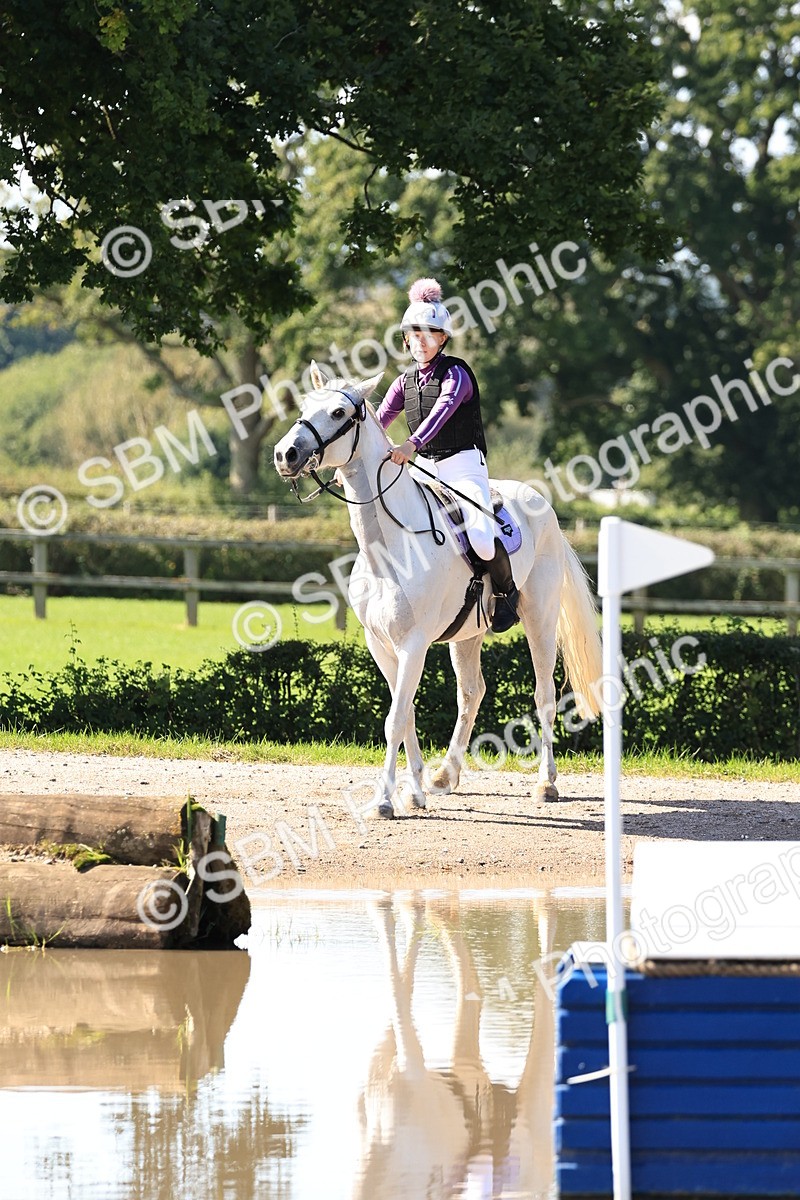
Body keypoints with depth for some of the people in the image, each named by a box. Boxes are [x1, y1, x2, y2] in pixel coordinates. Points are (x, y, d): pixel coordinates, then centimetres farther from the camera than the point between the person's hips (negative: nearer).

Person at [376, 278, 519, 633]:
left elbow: (443, 409, -26)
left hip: (463, 466, -6)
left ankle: (506, 590, 4)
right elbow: (378, 421, 4)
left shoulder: (456, 374, -8)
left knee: (481, 539, -26)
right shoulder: (405, 382, 11)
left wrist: (411, 444, -43)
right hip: (425, 471, 6)